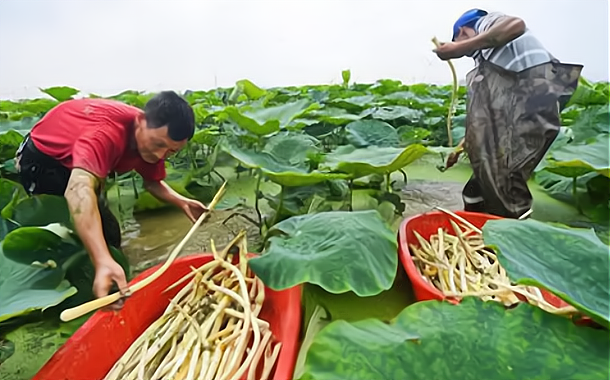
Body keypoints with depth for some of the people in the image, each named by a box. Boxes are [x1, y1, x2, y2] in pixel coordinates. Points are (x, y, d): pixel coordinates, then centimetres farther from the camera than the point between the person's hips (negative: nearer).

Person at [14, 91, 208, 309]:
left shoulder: (156, 137, -18)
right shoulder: (106, 131, -42)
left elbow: (152, 182, -3)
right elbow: (78, 190, -56)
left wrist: (180, 202, -23)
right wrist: (103, 262, -67)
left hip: (77, 162, 7)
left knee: (106, 232, 13)